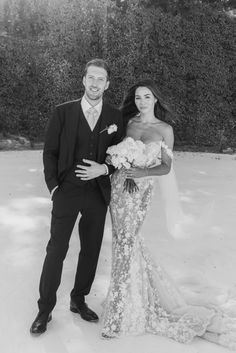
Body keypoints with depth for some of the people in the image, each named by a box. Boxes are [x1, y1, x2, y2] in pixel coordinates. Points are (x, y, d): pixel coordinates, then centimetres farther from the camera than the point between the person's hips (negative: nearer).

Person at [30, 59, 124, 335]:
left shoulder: (114, 116, 3)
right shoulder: (63, 112, -2)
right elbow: (50, 152, 1)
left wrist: (104, 169, -11)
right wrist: (53, 186, -7)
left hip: (98, 194, 3)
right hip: (67, 191, -2)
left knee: (91, 250, 12)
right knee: (56, 250, 1)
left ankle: (78, 300, 32)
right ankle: (45, 309, 16)